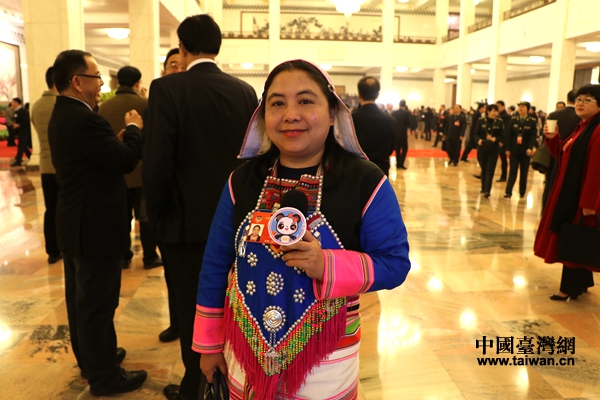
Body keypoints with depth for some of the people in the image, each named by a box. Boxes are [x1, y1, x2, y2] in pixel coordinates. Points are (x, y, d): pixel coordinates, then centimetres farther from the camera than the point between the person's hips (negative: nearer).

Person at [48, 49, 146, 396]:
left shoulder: (63, 115, 9)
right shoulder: (83, 120, -24)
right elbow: (127, 161, -21)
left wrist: (121, 134, -1)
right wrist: (134, 128, -6)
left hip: (76, 224, 11)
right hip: (95, 228, -11)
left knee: (81, 296, 21)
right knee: (98, 302, 2)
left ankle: (89, 357, 39)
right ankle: (104, 376, 17)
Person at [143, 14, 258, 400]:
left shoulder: (167, 88, -13)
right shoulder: (246, 91, -1)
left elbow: (158, 161, -17)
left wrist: (156, 214, -1)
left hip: (189, 219, -4)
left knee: (194, 306, 11)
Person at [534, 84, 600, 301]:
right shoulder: (581, 128, 13)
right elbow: (564, 156, 16)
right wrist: (553, 139, 1)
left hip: (582, 195, -10)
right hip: (568, 191, 10)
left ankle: (570, 288, 12)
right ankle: (582, 281, 31)